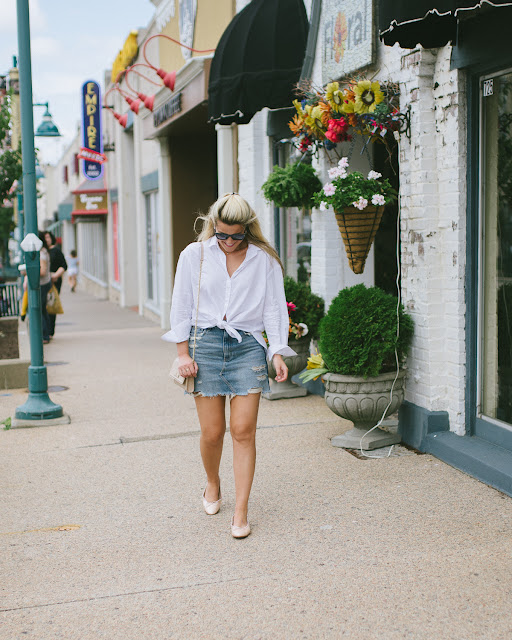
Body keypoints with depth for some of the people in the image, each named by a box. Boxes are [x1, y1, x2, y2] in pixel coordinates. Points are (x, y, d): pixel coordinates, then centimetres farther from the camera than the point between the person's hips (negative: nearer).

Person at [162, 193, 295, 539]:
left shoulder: (265, 261, 5)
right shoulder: (194, 255, 6)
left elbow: (274, 308, 7)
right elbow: (181, 307, 9)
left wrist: (278, 353, -2)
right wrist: (184, 353, 3)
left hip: (247, 346, 0)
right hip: (205, 344, 0)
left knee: (243, 431, -6)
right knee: (212, 432, 1)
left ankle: (241, 512, 3)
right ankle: (213, 484, 32)